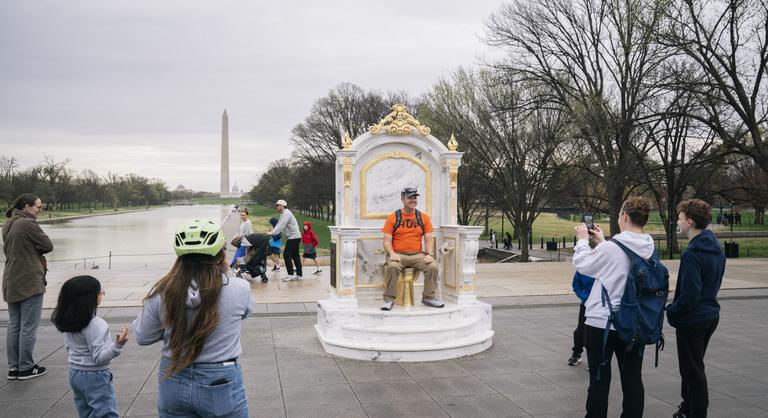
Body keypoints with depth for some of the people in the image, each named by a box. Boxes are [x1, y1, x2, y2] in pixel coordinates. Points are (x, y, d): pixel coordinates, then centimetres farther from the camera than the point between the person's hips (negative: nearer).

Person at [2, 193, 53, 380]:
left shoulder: (8, 225, 11)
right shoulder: (28, 224, -17)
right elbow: (48, 246, -14)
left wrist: (37, 257, 3)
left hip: (11, 283, 9)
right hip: (30, 282, -9)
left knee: (13, 326, 12)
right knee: (28, 327, 0)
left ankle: (13, 367, 18)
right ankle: (26, 368, 7)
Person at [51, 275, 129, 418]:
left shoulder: (68, 320, 0)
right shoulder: (95, 325, -26)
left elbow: (68, 347, 12)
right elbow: (99, 357, -24)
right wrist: (118, 345, -35)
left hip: (75, 373, 9)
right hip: (95, 376, -9)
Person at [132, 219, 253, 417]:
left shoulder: (161, 292, -13)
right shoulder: (239, 289, -18)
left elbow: (143, 337, 1)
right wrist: (224, 273, 14)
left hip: (173, 383, 2)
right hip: (221, 385, -2)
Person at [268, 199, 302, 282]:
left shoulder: (286, 213, -14)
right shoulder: (283, 214, 18)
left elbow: (281, 225, -24)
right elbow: (279, 225, 14)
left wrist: (272, 233, -25)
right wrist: (271, 231, 1)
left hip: (294, 237, -10)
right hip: (292, 237, 10)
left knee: (286, 255, -9)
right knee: (295, 256, 10)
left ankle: (291, 274, -6)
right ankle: (299, 275, 12)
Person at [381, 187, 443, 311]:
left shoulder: (423, 217, 10)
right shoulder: (393, 217, 3)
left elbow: (428, 239, 9)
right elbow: (387, 241, 0)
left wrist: (429, 254, -10)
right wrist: (392, 254, -19)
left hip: (417, 255, 2)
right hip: (398, 254, -2)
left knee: (433, 266, -23)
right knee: (392, 267, -33)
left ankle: (429, 297, -3)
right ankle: (389, 299, -19)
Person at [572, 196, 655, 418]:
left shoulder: (610, 247, -20)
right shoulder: (650, 248, -2)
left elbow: (581, 264, -4)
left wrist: (583, 240, 11)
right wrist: (601, 241, 18)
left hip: (602, 323, -5)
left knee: (599, 379, 7)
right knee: (632, 379, 13)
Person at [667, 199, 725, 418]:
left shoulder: (692, 254, -24)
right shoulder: (717, 249, 5)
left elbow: (689, 295, -27)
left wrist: (671, 310, -10)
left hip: (692, 319, -9)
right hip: (711, 315, 9)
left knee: (693, 370, 3)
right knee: (693, 367, 22)